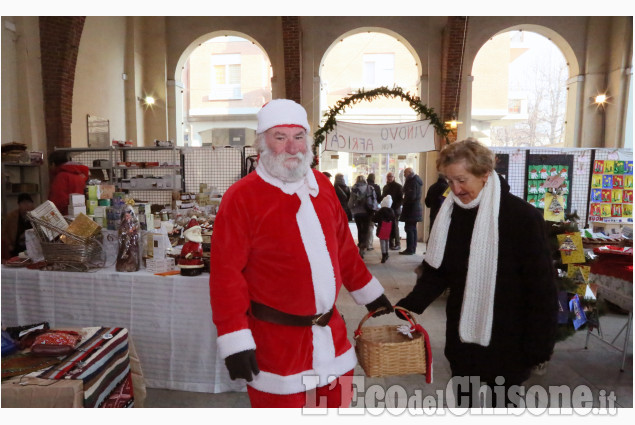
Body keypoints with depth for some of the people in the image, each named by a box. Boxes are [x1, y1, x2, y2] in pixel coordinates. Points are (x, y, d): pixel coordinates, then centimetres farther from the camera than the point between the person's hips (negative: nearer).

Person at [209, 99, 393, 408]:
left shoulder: (322, 185, 3)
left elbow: (343, 246, 13)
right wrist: (235, 340, -19)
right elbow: (226, 272, -17)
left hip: (330, 333, 6)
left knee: (338, 401, 22)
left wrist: (368, 292, 18)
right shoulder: (241, 197, -15)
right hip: (276, 340, -5)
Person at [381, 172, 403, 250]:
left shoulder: (398, 186, 0)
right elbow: (382, 197, 24)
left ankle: (397, 244, 0)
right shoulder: (385, 187, 19)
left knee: (395, 226, -6)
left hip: (395, 210, -6)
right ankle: (391, 243, 12)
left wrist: (397, 206, -17)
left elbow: (401, 198, -6)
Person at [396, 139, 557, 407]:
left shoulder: (523, 216, -15)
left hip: (507, 341, -4)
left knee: (501, 399, 13)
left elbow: (541, 286, -11)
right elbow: (437, 271, 4)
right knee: (465, 398, 18)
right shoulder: (449, 215, -1)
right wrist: (410, 305, -10)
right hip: (462, 335, 4)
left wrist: (539, 345, -9)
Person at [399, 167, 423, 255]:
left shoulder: (412, 182, -15)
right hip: (416, 209, 10)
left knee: (409, 229, -8)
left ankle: (410, 249, -7)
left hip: (411, 209, -10)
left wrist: (405, 201, -5)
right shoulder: (416, 180, 16)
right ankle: (413, 248, 20)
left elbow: (411, 196, -21)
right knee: (413, 229, 14)